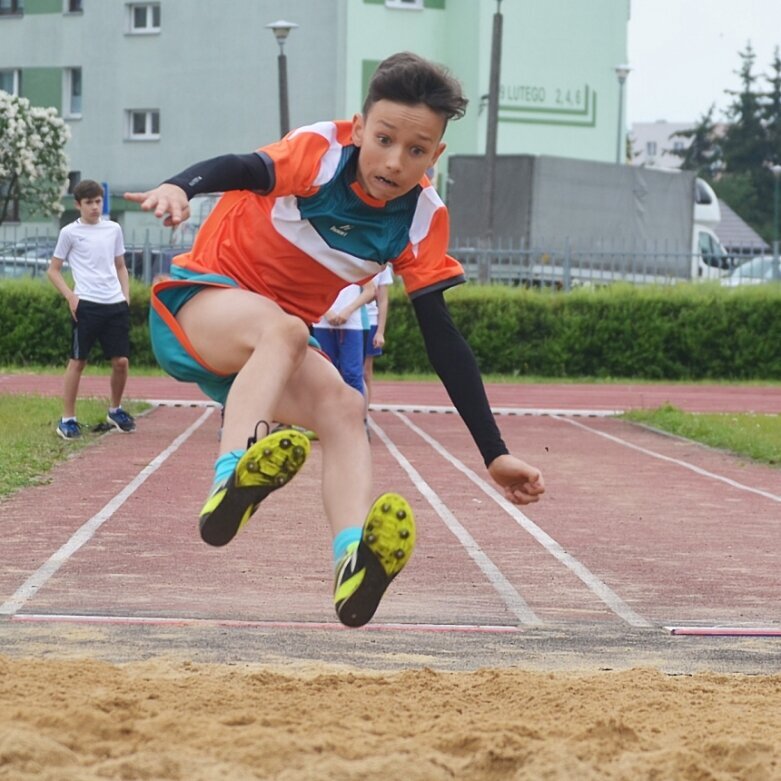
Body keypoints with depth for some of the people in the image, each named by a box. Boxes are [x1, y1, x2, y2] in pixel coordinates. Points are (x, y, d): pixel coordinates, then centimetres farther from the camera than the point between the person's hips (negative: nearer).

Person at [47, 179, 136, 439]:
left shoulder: (113, 229, 12)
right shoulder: (70, 233, 0)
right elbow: (53, 270, 5)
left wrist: (126, 295, 10)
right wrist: (70, 296, -8)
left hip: (116, 304, 4)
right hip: (86, 305, -4)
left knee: (121, 361, 4)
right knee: (78, 361, -3)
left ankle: (115, 410, 25)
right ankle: (68, 419, 3)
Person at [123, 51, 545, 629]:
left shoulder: (423, 218, -8)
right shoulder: (322, 152, -20)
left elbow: (442, 338, -6)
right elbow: (245, 170, -40)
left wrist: (495, 453, -10)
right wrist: (181, 187, -64)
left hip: (269, 347, 5)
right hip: (197, 305, -5)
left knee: (343, 407, -23)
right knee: (281, 328, -35)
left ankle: (354, 566, -44)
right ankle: (231, 482, -56)